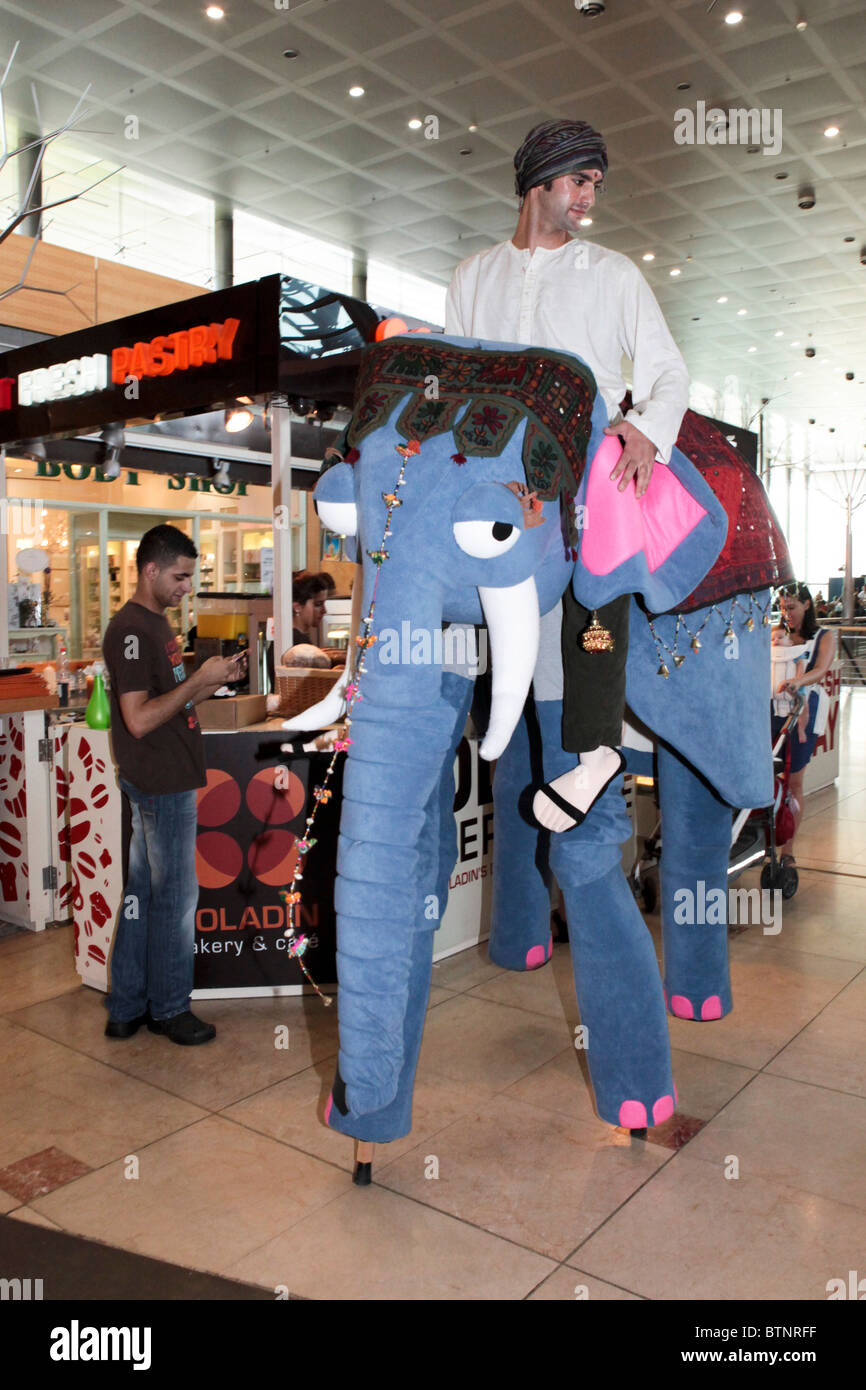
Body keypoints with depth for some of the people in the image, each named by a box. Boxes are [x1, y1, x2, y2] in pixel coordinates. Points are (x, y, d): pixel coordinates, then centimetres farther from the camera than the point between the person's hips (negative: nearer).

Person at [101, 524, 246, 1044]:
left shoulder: (156, 623, 15)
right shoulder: (131, 630, -17)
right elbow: (140, 719, -23)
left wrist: (217, 680, 6)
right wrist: (201, 678, -19)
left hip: (163, 782, 10)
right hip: (162, 785, -10)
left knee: (143, 893, 14)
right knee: (176, 896, 3)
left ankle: (127, 1009, 25)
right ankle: (169, 1007, 19)